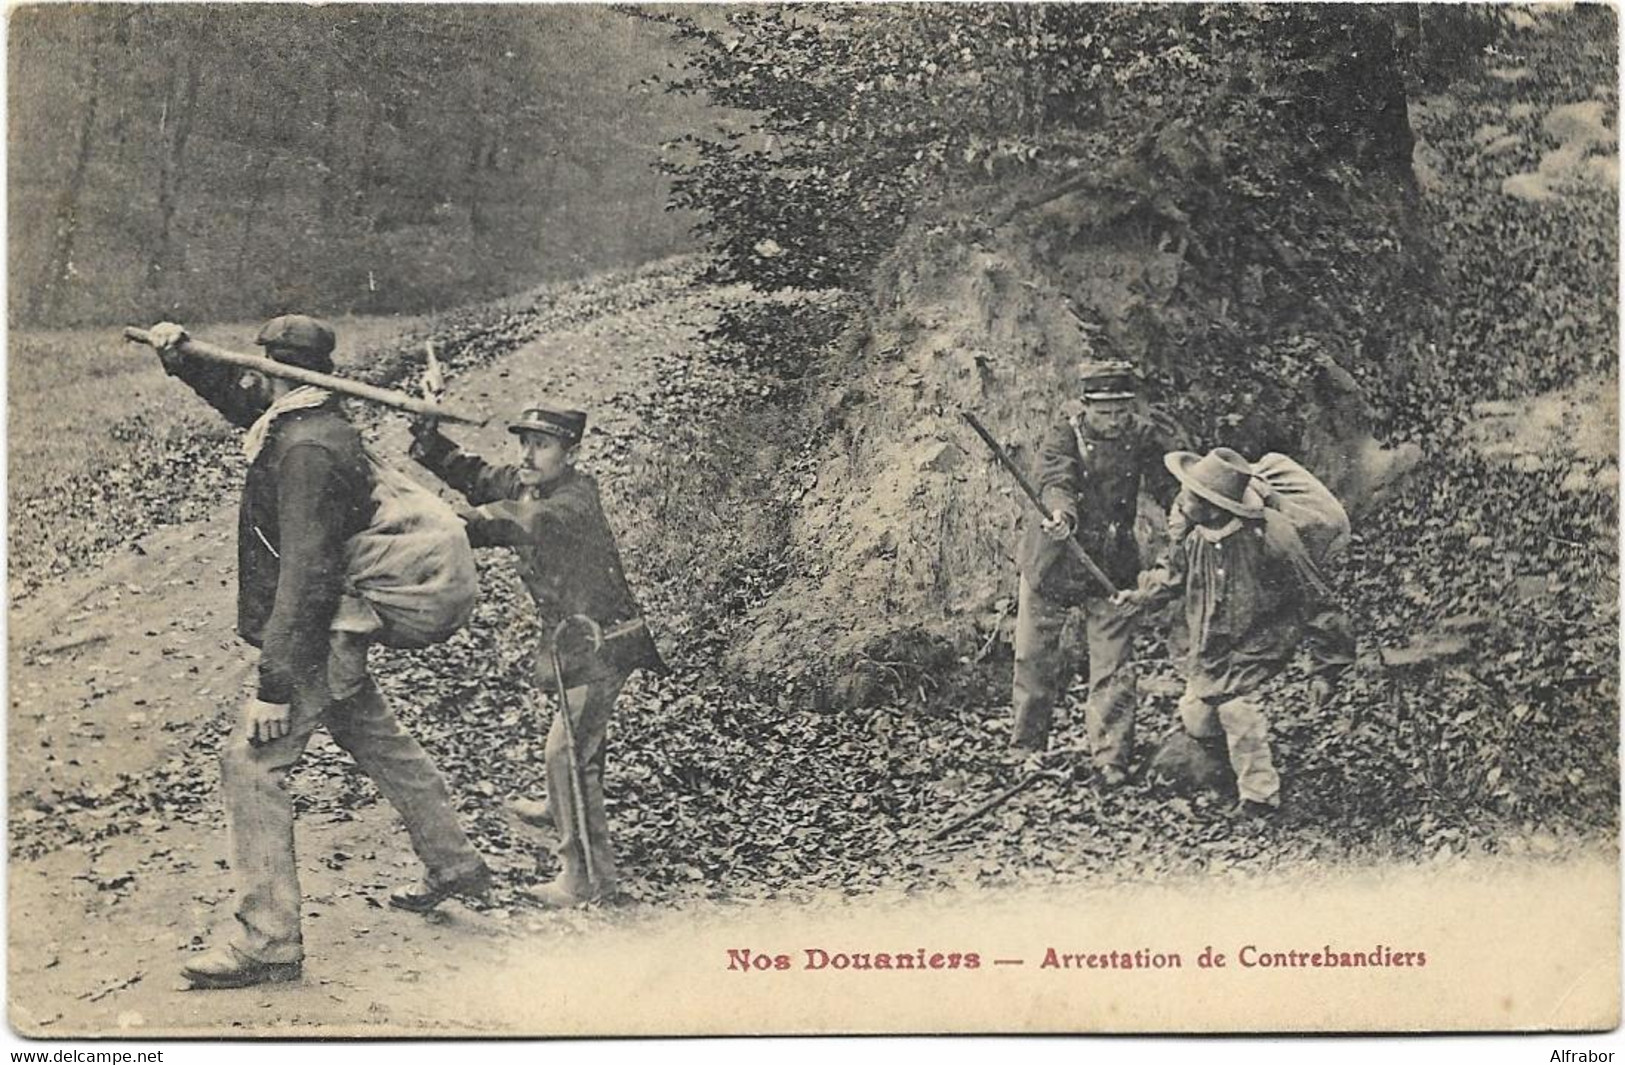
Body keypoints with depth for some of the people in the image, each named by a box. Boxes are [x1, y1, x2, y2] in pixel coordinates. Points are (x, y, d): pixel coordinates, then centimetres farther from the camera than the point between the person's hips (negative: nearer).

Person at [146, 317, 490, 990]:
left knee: (250, 764, -9)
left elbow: (304, 574, -29)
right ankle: (454, 865, 38)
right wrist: (178, 356, 6)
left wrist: (275, 684, -29)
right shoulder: (311, 424, 5)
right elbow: (234, 394, 25)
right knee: (378, 743, 22)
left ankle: (269, 941, -7)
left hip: (312, 641, -10)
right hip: (337, 638, 10)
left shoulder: (306, 452, -24)